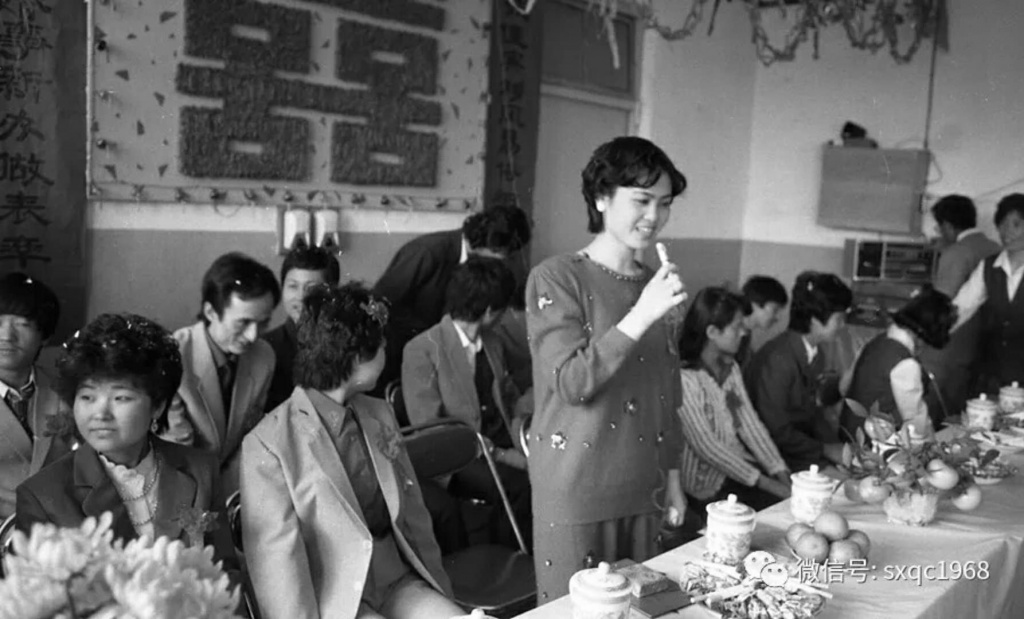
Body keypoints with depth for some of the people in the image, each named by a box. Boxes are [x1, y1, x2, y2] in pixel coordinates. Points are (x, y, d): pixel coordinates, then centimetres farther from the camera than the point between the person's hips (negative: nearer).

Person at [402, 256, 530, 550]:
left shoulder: (492, 343, 16)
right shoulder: (422, 350, -7)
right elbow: (428, 428, -12)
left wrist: (521, 441, -2)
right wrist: (497, 453, -16)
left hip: (503, 447, 6)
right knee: (520, 488, -31)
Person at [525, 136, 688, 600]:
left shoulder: (658, 284, 11)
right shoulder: (556, 278, -8)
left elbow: (667, 395, 15)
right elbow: (571, 383, -17)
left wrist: (672, 476, 14)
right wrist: (640, 316, -23)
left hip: (642, 490, 6)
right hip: (575, 492, -5)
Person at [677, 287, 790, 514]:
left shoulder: (731, 368, 9)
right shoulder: (684, 377, -17)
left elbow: (750, 424, 4)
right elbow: (705, 446, -19)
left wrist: (782, 474, -9)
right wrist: (767, 484, -19)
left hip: (741, 466, 7)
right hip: (707, 486, -7)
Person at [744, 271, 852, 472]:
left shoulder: (815, 357, 5)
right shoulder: (778, 359, -22)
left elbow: (814, 414, 9)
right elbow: (776, 431, -20)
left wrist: (838, 447, -7)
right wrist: (826, 449, -15)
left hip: (800, 443, 8)